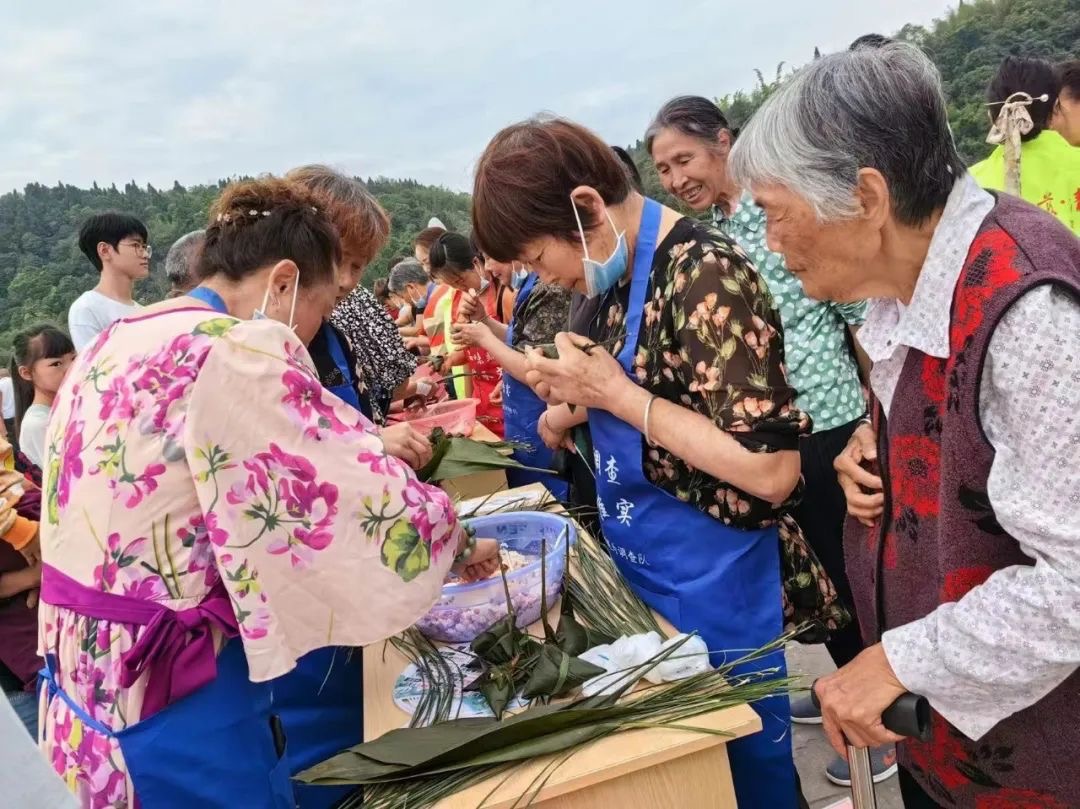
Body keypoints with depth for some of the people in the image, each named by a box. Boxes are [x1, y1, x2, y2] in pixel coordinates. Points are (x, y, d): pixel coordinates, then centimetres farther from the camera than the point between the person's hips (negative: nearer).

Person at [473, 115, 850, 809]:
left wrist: (616, 394, -25)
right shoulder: (622, 272, 2)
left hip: (711, 577, -8)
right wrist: (572, 397, -6)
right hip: (642, 568, 8)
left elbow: (772, 470, -28)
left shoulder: (704, 274, -23)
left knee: (738, 753, 14)